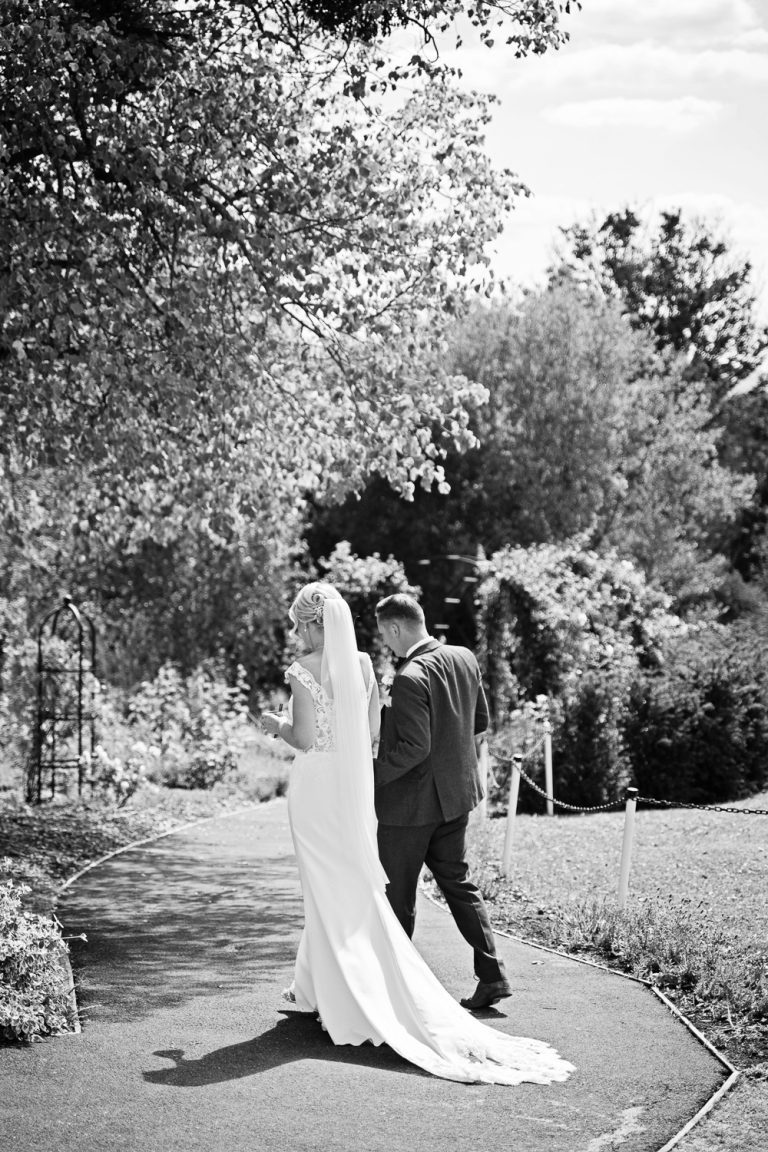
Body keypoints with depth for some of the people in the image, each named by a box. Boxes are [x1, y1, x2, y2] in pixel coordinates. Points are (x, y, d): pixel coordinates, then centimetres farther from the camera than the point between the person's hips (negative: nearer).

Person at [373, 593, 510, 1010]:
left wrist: (370, 773, -16)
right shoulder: (465, 659, 2)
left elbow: (414, 748, -25)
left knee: (396, 896, 7)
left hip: (410, 802, -8)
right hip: (456, 792, 8)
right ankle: (492, 974, 8)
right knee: (457, 882, 15)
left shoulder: (410, 678, -23)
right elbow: (480, 722, 11)